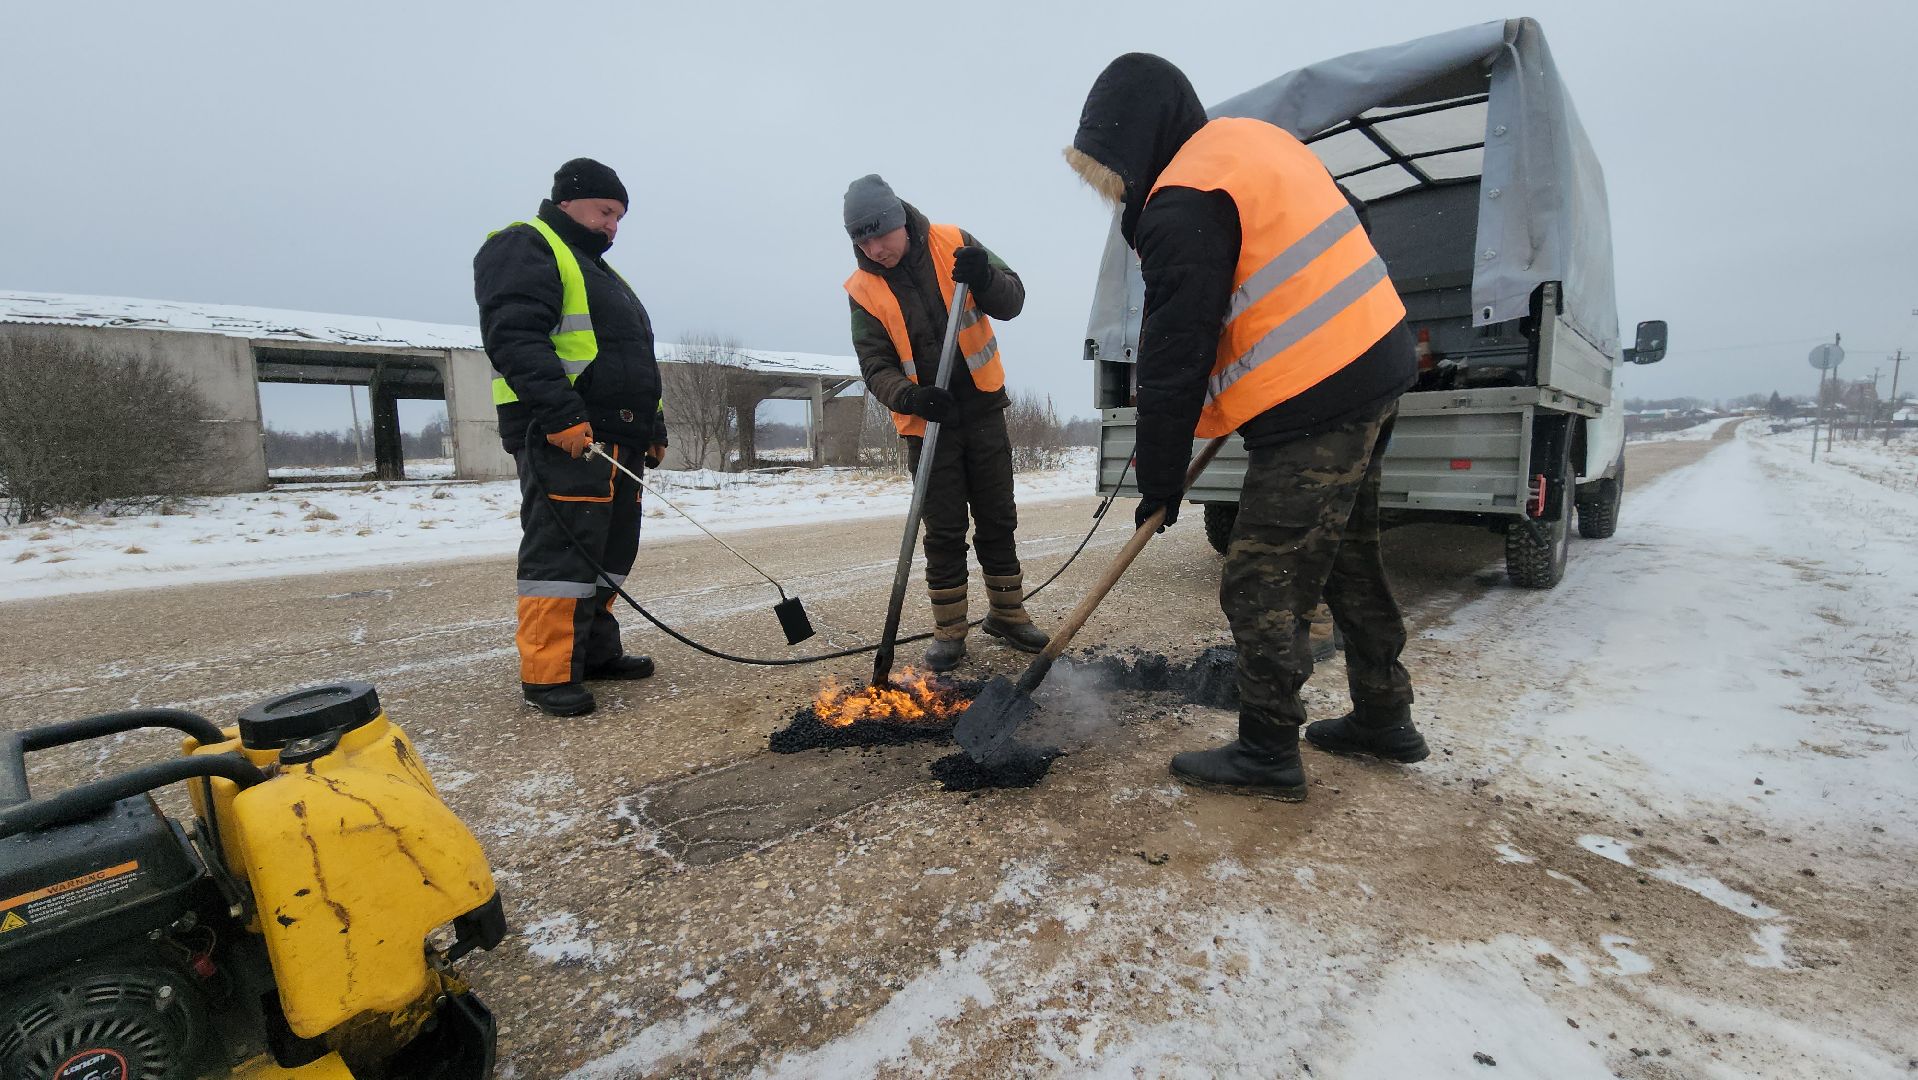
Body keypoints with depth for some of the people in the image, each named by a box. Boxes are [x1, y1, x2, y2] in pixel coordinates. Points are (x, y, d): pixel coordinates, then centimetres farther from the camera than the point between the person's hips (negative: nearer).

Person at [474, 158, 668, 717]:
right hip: (562, 438, -10)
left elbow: (633, 360, 31)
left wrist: (653, 428, 24)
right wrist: (561, 414, -26)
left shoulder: (599, 272, 30)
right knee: (563, 550, -11)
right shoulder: (523, 248, -1)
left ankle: (594, 650, 21)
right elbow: (514, 338, -17)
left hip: (618, 439, 10)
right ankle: (549, 674, -6)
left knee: (611, 550, 11)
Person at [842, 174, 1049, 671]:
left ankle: (1007, 614, 26)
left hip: (983, 409, 1)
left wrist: (985, 278, -27)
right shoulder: (864, 289, -5)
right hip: (927, 421, -1)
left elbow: (1013, 300, -5)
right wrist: (908, 396, -27)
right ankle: (949, 631, 14)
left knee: (998, 520, 10)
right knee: (944, 532, 2)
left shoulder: (952, 244, -4)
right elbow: (875, 365, -7)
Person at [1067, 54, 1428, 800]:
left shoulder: (1182, 207, -16)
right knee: (1347, 560, 20)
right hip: (1373, 362, 10)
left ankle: (1266, 755, 9)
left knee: (1263, 588, -3)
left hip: (1315, 403, -10)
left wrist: (1160, 479, -5)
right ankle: (1384, 717, 33)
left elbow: (1173, 362, -15)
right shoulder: (1253, 140, 15)